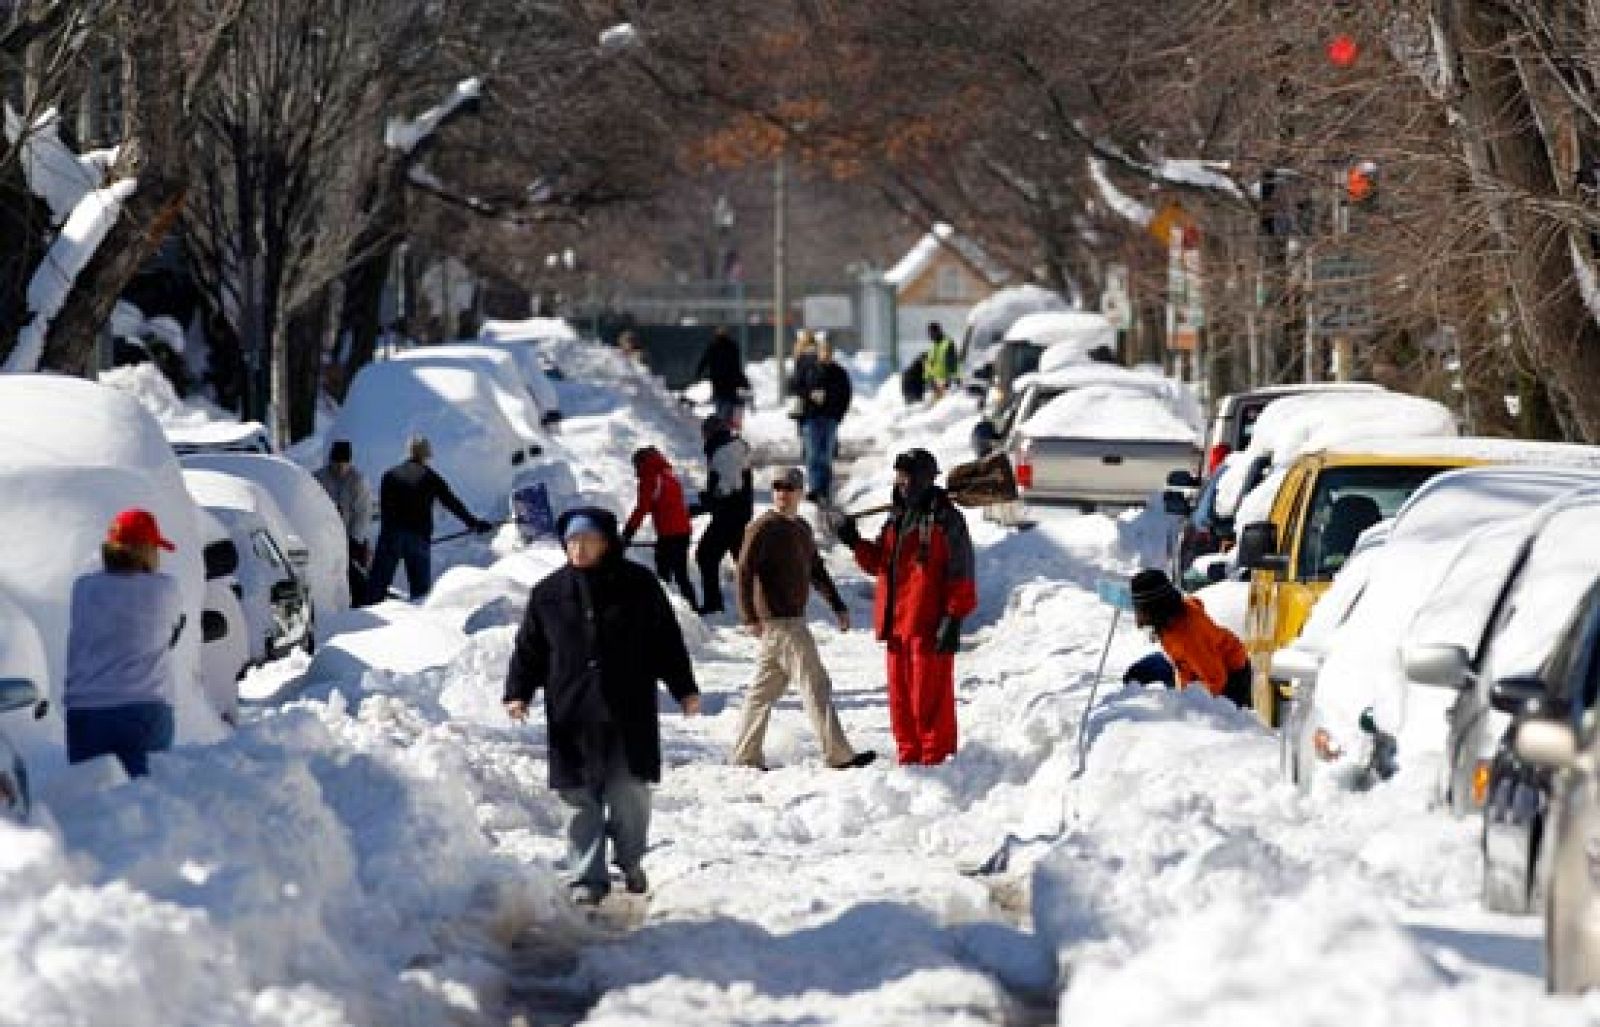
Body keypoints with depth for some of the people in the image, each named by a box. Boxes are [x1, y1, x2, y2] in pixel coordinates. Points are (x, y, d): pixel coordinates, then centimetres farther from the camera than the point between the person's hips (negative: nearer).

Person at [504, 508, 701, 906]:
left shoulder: (637, 585, 2)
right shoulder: (549, 593, 6)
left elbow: (667, 640, 6)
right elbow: (529, 647, 11)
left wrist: (684, 688, 5)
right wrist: (518, 692, 1)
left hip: (630, 713, -1)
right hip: (572, 716, 1)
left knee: (630, 793, 1)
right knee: (581, 799, 0)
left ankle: (631, 862, 22)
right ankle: (588, 877, 6)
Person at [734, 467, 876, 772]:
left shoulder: (802, 529, 16)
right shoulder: (764, 528, -10)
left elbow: (816, 570, 27)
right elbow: (745, 571, -15)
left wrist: (838, 606, 24)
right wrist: (750, 617, -22)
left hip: (793, 619, 9)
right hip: (779, 621, -9)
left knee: (765, 688, 11)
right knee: (815, 684, -9)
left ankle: (746, 755, 16)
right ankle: (837, 754, -9)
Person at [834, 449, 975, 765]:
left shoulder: (945, 519, -6)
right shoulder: (897, 518, 18)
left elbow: (961, 573, -10)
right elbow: (878, 562, 23)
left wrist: (953, 618, -16)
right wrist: (855, 542, 5)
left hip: (928, 625, -8)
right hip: (897, 623, 8)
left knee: (929, 696, -7)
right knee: (900, 695, 10)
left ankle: (936, 758, -2)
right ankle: (910, 757, 17)